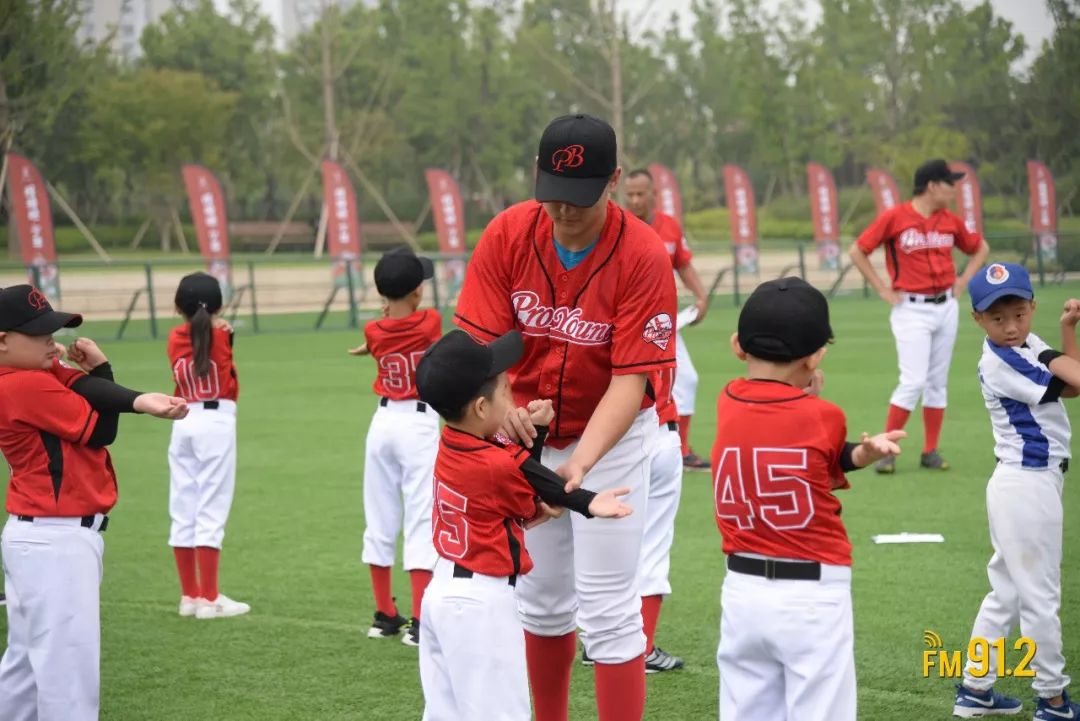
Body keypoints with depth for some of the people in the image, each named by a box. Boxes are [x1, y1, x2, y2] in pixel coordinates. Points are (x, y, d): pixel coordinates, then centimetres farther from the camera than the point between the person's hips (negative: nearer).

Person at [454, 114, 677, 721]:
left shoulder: (643, 256, -23)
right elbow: (482, 340, -12)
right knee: (542, 601, 15)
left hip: (612, 436, -4)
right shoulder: (508, 234, -13)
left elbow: (630, 378, -24)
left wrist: (581, 463, -37)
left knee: (608, 612, -7)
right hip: (529, 433, 4)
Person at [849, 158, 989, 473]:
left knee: (938, 382, 8)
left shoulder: (951, 222, 6)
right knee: (913, 381, -12)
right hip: (911, 310, -5)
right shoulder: (894, 217, -9)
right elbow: (858, 251, -4)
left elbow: (980, 248, 23)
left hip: (946, 307, 5)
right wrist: (883, 290, -6)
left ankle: (930, 452, 15)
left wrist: (964, 280, 9)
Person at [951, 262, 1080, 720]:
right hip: (1029, 487, -9)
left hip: (1025, 483, 9)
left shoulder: (1027, 346, 8)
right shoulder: (1001, 362, -19)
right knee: (1040, 597, 2)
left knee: (1006, 591, 16)